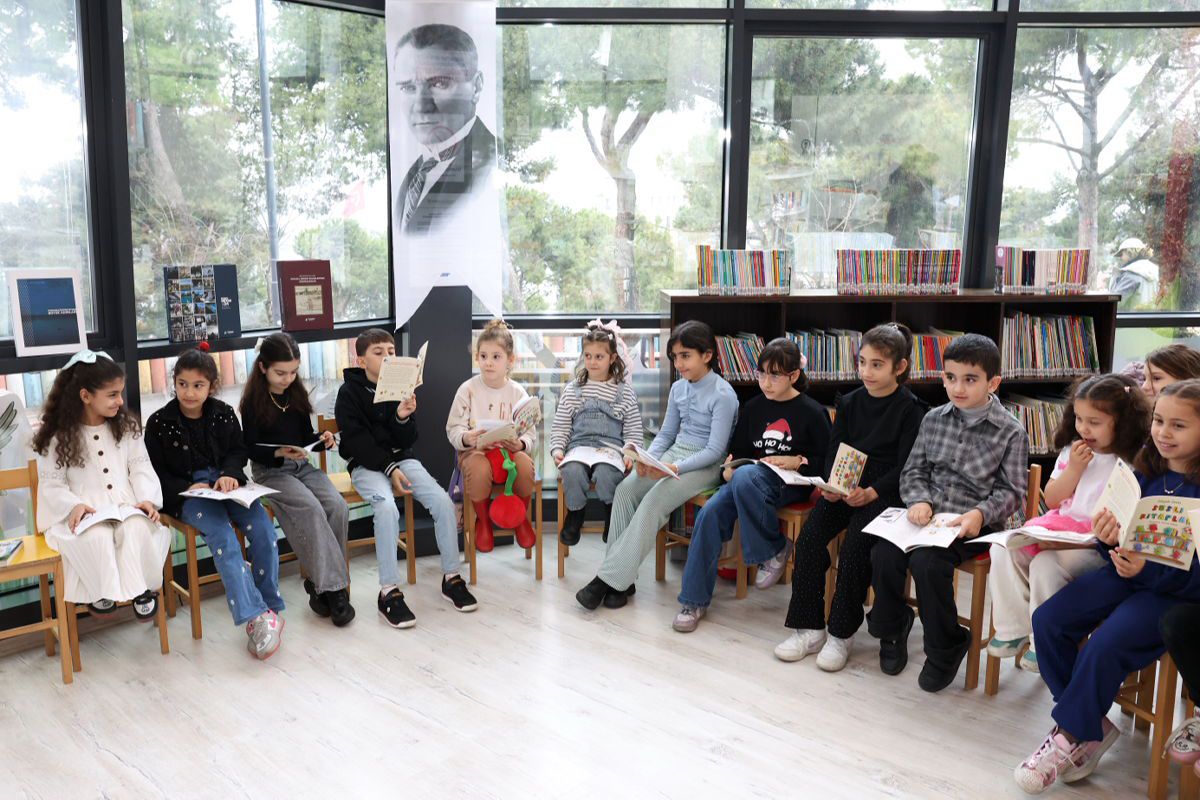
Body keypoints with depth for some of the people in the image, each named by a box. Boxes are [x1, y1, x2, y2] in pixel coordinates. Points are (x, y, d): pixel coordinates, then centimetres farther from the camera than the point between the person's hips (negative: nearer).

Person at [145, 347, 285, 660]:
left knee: (262, 527, -25)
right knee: (221, 532, -32)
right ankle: (254, 617, -38)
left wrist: (230, 474, -7)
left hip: (225, 483, 3)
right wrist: (187, 488, -12)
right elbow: (157, 473, 4)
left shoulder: (224, 414, 8)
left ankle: (270, 608, -14)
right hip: (187, 493, -3)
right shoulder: (159, 423, 1)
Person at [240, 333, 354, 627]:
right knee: (311, 508, -32)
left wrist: (321, 440, -4)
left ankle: (319, 582, -14)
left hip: (302, 465, 5)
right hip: (269, 471, -5)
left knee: (338, 506, -24)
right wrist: (280, 453, -23)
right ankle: (332, 588, -30)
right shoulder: (253, 401, -4)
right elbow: (251, 448, -5)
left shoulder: (297, 393, 10)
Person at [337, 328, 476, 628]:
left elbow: (408, 441, 5)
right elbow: (356, 440, -11)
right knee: (387, 507, -33)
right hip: (365, 464, -4)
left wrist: (403, 418, -17)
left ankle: (451, 577, -2)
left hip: (401, 458, 4)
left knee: (443, 502, -17)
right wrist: (389, 469, -19)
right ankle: (389, 591, -25)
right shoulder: (349, 392, -5)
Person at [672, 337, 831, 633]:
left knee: (745, 476, -38)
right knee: (709, 513, -24)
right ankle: (695, 600, -14)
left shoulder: (811, 412, 1)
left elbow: (826, 462, 2)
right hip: (747, 478, 5)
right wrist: (729, 467, 1)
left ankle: (775, 549, -15)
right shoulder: (752, 407, 15)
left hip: (789, 484, -5)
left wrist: (796, 461, -13)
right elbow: (738, 450, 22)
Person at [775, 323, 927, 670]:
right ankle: (808, 627, -9)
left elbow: (905, 467, -9)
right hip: (843, 488, 5)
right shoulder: (850, 402, 12)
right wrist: (831, 484, -12)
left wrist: (871, 493, -24)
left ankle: (842, 632, -9)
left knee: (855, 545, -27)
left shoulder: (911, 409, -4)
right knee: (809, 538, -18)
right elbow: (834, 451, 9)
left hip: (885, 493, -5)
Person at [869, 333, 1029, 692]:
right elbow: (913, 470, 11)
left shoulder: (1011, 432, -2)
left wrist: (981, 513, -21)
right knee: (884, 553, -21)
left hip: (971, 525, -4)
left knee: (926, 562, -29)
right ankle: (892, 626, 8)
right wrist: (919, 500, -9)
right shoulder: (934, 419, 9)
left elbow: (1011, 491, -2)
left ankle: (945, 649, -4)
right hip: (927, 516, 4)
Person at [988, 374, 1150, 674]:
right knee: (1003, 549, -14)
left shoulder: (1132, 462, -8)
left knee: (1046, 564, -31)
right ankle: (1013, 630, -6)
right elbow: (1052, 500, 11)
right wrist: (1074, 468, -4)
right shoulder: (1071, 451, 11)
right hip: (1059, 530, 7)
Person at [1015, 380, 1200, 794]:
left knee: (1104, 646, -28)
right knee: (1047, 619, -10)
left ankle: (1071, 737, -5)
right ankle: (1092, 726, 5)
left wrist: (1146, 570, -30)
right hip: (1127, 571, 7)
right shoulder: (1146, 473, 6)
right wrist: (1110, 538, -13)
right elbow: (1124, 535, 10)